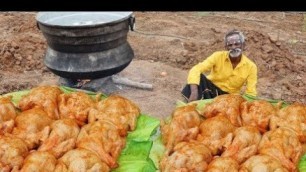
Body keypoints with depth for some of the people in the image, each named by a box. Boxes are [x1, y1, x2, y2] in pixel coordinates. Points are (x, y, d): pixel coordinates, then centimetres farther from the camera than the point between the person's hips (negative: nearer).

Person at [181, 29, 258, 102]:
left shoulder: (251, 66, -11)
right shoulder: (218, 56, -14)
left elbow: (251, 94, -11)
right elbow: (195, 70, -27)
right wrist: (194, 92, -44)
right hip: (210, 90, 0)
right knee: (199, 77, -32)